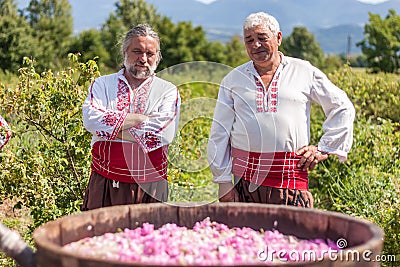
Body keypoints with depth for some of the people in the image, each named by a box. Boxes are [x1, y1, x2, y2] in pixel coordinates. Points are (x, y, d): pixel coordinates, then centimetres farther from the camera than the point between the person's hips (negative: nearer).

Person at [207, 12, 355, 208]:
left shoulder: (304, 72, 9)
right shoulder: (233, 80, 11)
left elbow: (343, 108, 16)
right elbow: (219, 134, 11)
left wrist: (324, 148, 9)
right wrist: (223, 182, 5)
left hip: (291, 178, -1)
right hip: (246, 179, 1)